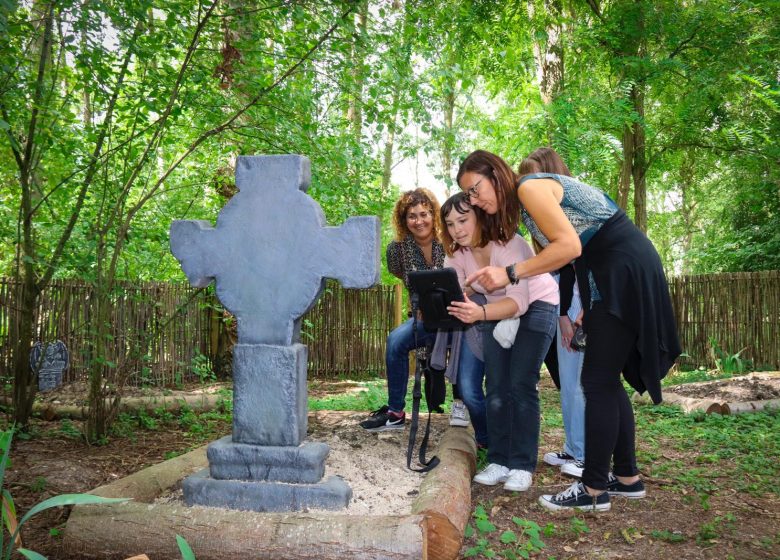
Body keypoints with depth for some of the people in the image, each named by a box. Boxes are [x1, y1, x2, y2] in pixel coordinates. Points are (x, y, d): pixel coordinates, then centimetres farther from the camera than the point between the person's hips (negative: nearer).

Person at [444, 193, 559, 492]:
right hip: (497, 311, 6)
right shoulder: (459, 255, -10)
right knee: (496, 387, -3)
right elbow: (455, 296, -12)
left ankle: (522, 466, -6)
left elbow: (519, 300, -41)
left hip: (536, 307, -5)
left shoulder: (509, 244, -30)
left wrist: (480, 314, -58)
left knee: (521, 385, -14)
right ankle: (499, 461, 6)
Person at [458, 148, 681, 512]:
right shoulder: (524, 202, 16)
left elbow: (569, 246, -22)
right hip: (615, 274, 10)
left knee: (598, 383, -6)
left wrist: (510, 274, -21)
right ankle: (627, 477, 23)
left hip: (625, 269, -10)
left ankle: (594, 489, 2)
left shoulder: (529, 186, -12)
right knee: (607, 380, 14)